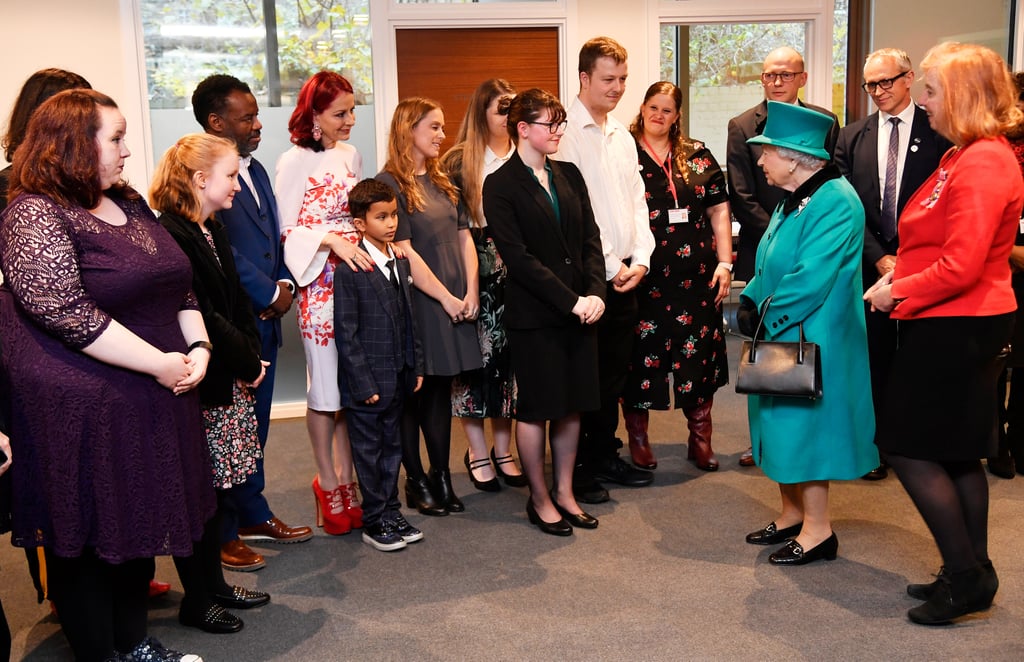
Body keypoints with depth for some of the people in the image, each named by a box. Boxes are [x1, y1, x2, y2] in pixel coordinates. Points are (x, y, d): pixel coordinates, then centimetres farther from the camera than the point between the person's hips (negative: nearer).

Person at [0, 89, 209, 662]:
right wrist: (160, 364, -21)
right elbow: (66, 314, -23)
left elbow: (179, 284, 13)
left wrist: (198, 347, -4)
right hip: (82, 413, -8)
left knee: (142, 521, 17)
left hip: (154, 399, 8)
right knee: (88, 537, 7)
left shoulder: (129, 203, 11)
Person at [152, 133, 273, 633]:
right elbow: (200, 318, -22)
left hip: (228, 380, 9)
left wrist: (251, 354, 2)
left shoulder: (212, 232, 13)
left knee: (214, 486, 16)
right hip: (198, 384, -9)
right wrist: (247, 362, -12)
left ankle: (213, 583, 28)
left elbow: (237, 303, 15)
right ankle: (196, 600, 16)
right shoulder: (171, 236, -17)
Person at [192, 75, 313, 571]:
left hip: (264, 320, 8)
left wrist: (284, 284, 2)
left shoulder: (255, 170, 14)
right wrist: (270, 294, -12)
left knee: (255, 425, 18)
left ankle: (253, 515, 32)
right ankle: (222, 533, 17)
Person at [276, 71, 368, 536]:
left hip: (357, 274, 5)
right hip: (320, 282, -5)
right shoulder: (295, 161, -5)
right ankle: (328, 484, 16)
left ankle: (346, 479, 19)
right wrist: (333, 241, -21)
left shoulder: (351, 156, 13)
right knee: (325, 387, 2)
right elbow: (289, 230, -7)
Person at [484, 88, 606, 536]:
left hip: (580, 309, 6)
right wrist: (570, 301, -16)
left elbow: (590, 239, 8)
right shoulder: (501, 186, -7)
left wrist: (595, 292, -7)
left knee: (572, 405, 11)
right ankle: (539, 499, 20)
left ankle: (564, 492, 25)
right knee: (536, 407, 4)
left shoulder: (568, 175, 11)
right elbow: (518, 258, -14)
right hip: (534, 315, -5)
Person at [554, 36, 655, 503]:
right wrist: (608, 267, -13)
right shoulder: (567, 134, -9)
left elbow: (637, 202, 14)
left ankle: (604, 456, 27)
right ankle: (575, 469, 13)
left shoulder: (622, 137, 15)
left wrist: (640, 259, 1)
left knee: (615, 370, 14)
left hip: (625, 271, 7)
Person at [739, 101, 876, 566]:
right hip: (783, 337, 9)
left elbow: (810, 279, -25)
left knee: (805, 424, -2)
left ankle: (817, 530, 11)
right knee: (784, 424, 15)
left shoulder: (835, 204, -20)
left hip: (811, 340, -9)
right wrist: (751, 299, 0)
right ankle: (792, 515, 28)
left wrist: (767, 317, -17)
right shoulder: (794, 199, 10)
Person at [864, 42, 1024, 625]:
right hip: (960, 324, 10)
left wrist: (898, 291, -12)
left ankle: (966, 577, 7)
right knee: (959, 454, 15)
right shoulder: (968, 156, 13)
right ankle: (972, 576, 25)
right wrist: (901, 273, 7)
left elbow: (961, 266, -23)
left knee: (910, 447, -3)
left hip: (957, 329, -10)